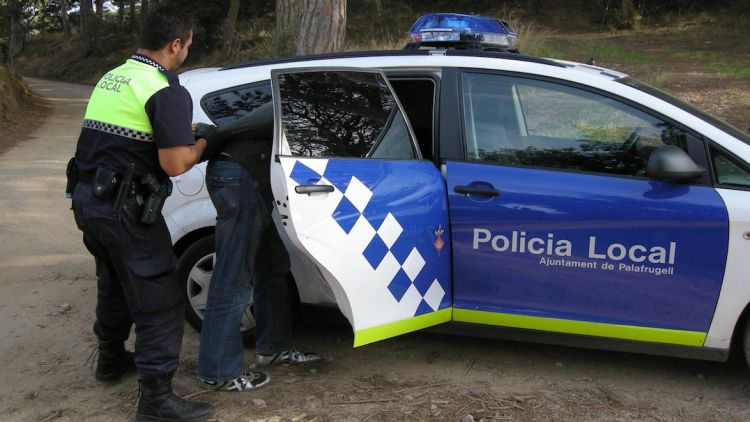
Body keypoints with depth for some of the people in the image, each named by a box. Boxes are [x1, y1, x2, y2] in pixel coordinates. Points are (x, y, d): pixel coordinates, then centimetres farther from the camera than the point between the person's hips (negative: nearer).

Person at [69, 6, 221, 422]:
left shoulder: (112, 78, 13)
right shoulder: (167, 92, -15)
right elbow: (174, 164, -20)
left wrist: (183, 134, 17)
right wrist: (203, 142, -1)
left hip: (89, 199, 9)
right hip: (125, 208, -9)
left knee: (115, 283, 27)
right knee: (159, 301, -2)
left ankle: (111, 358, 45)